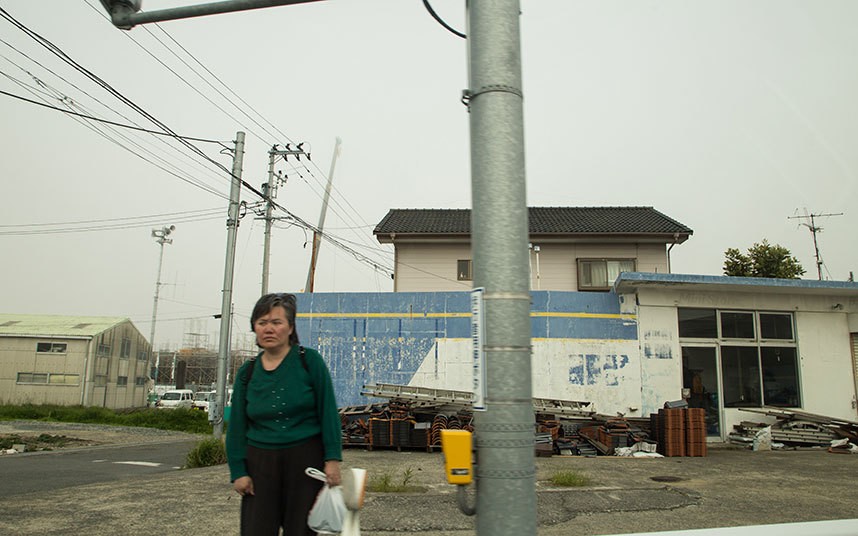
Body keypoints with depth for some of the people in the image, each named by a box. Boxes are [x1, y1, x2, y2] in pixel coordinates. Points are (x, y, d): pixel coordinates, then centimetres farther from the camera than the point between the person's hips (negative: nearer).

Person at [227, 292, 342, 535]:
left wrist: (332, 458, -10)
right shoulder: (247, 372, 5)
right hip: (260, 463, 3)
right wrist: (238, 471, 1)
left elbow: (328, 411, -6)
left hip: (306, 460, -2)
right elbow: (237, 426, 8)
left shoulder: (309, 361, -5)